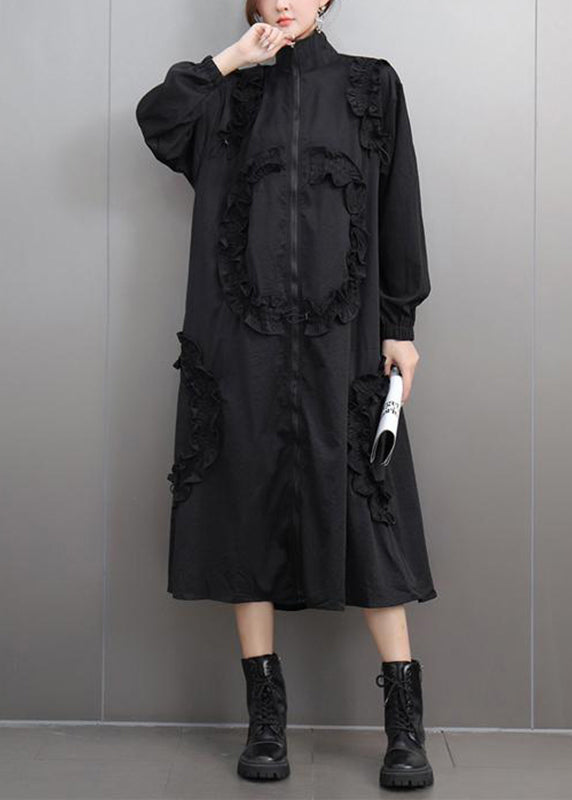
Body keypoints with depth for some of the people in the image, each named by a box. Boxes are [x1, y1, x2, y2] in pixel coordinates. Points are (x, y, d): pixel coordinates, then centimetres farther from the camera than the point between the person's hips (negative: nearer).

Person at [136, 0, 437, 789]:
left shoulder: (371, 85, 11)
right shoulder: (230, 93, 14)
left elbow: (400, 209, 6)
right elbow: (156, 119, -7)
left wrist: (400, 326, 1)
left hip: (341, 337, -1)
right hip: (244, 338, 2)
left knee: (365, 513, -4)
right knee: (250, 512, 1)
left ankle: (406, 724, 2)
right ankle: (267, 717, 10)